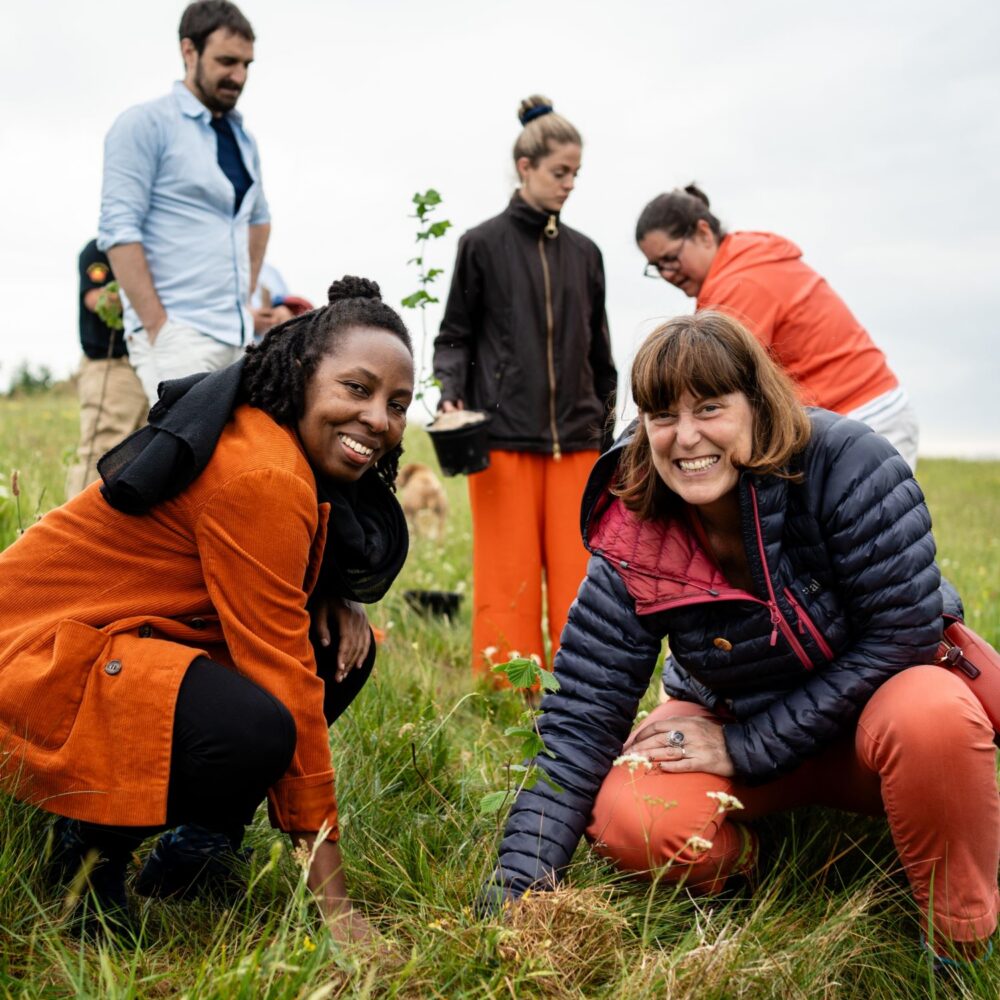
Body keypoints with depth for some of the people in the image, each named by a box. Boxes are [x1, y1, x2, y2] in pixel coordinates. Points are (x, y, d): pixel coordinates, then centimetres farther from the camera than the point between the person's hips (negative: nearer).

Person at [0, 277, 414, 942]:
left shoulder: (297, 445, 5)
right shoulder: (262, 476, -24)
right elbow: (281, 676, -24)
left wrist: (335, 598, -8)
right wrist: (331, 897, -19)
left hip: (122, 639, 10)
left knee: (343, 646, 3)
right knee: (255, 729, -34)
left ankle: (190, 858, 9)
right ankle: (94, 841, -3)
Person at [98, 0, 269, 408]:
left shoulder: (242, 137, 17)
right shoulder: (146, 125, -4)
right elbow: (119, 231, -12)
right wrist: (157, 327, -16)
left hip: (238, 333, 7)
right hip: (178, 332, -7)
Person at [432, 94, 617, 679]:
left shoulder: (584, 253, 14)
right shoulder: (483, 245, 4)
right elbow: (455, 334, 7)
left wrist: (606, 426, 18)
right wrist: (451, 394, -10)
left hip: (576, 439, 3)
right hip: (505, 436, -3)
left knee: (577, 577, 1)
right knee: (509, 579, -2)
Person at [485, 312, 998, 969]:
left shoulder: (845, 464, -25)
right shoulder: (634, 543, -17)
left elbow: (904, 633, -24)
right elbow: (581, 714, -18)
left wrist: (746, 748, -21)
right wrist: (518, 888, -26)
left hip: (874, 705, -1)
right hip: (736, 715, 2)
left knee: (931, 714, -37)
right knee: (630, 823, -27)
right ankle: (749, 853, 7)